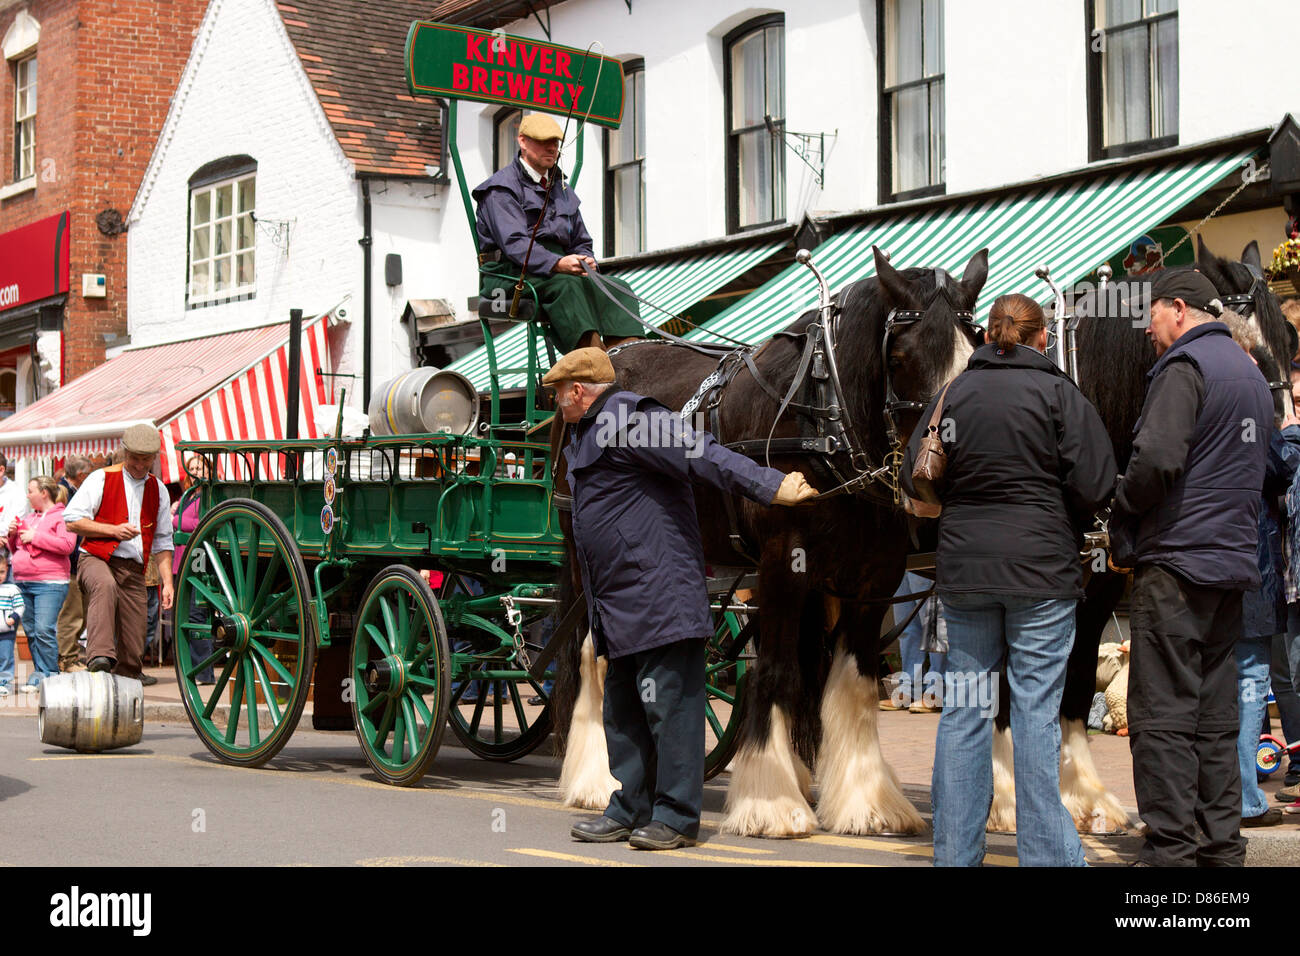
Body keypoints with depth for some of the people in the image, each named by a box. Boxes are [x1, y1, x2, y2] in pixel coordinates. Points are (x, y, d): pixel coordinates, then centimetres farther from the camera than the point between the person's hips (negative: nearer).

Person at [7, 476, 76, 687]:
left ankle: (49, 675, -9)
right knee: (31, 631, 7)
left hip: (49, 584, -8)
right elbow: (15, 550, 29)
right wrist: (12, 535, 7)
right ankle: (39, 673, 13)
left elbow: (67, 545, -17)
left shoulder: (62, 516, -1)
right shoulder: (28, 517, 22)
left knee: (44, 630, -14)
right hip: (22, 582, 8)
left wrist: (35, 537, -13)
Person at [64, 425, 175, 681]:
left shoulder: (158, 490, 17)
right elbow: (72, 520, -2)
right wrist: (113, 530, -11)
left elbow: (163, 543, 20)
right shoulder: (101, 479, 5)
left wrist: (167, 582, 11)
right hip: (96, 558, -4)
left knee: (133, 648, -2)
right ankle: (100, 656, -52)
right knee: (106, 585, -40)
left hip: (134, 571, 4)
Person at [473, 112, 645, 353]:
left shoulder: (562, 189, 24)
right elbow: (513, 242, -17)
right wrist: (557, 263, -32)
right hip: (510, 274, -7)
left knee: (618, 289, -19)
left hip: (557, 270, 7)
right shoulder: (502, 187, -1)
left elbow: (581, 241, 26)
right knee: (568, 284, -37)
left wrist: (585, 261, 0)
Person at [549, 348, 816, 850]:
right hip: (619, 609, 11)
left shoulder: (628, 420, -13)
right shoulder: (587, 437, 20)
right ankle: (630, 808, 24)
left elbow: (700, 455, -23)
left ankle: (677, 814, 0)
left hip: (659, 596, -11)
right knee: (623, 708, 15)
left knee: (670, 703, -5)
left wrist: (770, 486, -31)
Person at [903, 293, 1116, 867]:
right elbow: (1096, 485, -9)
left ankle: (954, 852, 13)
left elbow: (916, 476, 5)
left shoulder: (954, 392, 4)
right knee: (1036, 712, 0)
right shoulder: (1059, 392, -5)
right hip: (1041, 569, -3)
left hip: (963, 568, 3)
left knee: (964, 710, 9)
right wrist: (1065, 530, 8)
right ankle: (1046, 853, 3)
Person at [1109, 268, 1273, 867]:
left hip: (1177, 561, -9)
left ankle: (1169, 852, -7)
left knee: (1162, 716, -6)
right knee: (1216, 716, 11)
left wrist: (1122, 517, -4)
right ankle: (1222, 848, 13)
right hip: (1234, 558, 9)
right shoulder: (1251, 373, 19)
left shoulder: (1184, 367, -9)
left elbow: (1157, 458, -22)